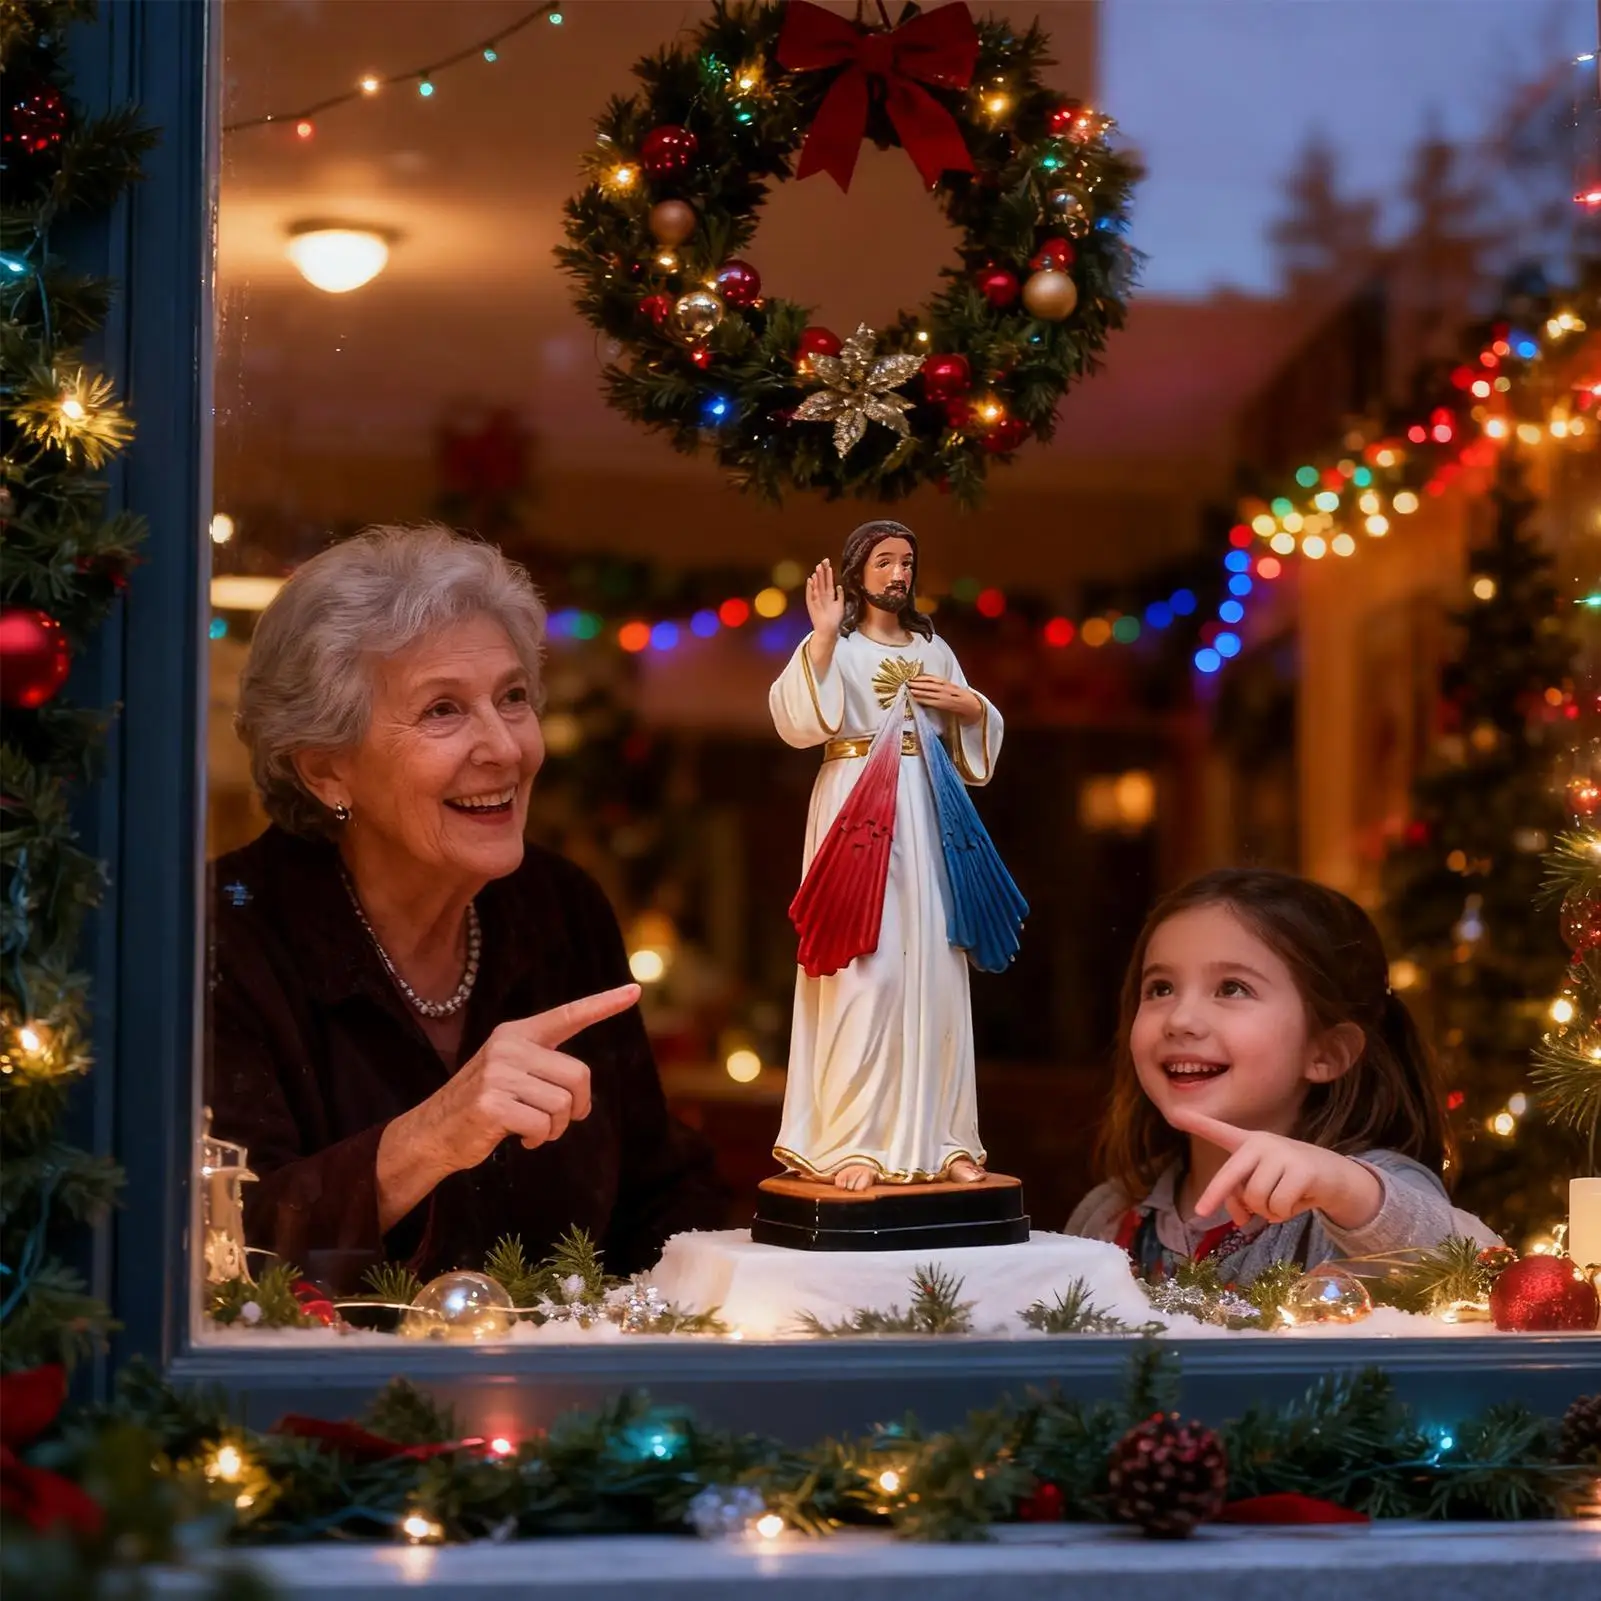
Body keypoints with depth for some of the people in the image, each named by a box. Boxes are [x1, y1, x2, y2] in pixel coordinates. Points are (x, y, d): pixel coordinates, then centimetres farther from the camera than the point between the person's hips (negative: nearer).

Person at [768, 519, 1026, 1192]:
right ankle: (851, 1143, -9)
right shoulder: (835, 645, 2)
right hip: (858, 812, -5)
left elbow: (972, 742, 22)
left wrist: (972, 706, 1)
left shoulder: (933, 650, 17)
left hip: (926, 817, 5)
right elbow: (797, 721, -15)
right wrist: (821, 637, -21)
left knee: (932, 971, 3)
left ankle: (937, 1137, 7)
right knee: (864, 971, -11)